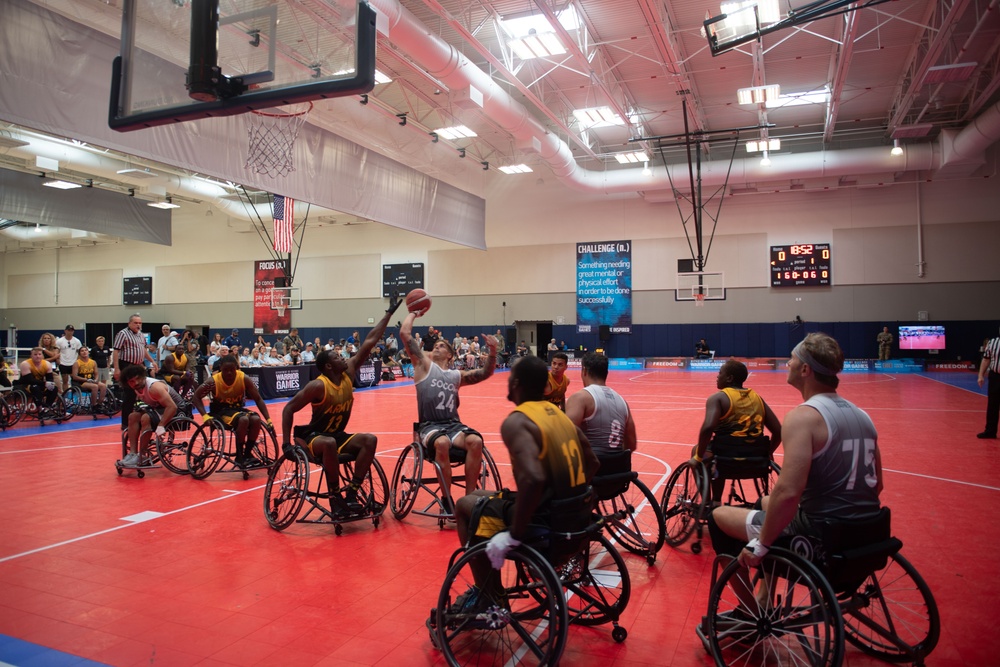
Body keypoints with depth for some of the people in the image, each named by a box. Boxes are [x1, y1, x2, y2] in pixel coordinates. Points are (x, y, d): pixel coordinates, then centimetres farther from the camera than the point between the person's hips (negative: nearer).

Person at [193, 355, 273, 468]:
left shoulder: (244, 379, -14)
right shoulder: (213, 381, -19)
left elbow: (258, 399, -9)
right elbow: (197, 396, -8)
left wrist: (268, 420, -14)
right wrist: (205, 416, -20)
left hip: (237, 408, 3)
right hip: (221, 411, -3)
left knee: (256, 419, -27)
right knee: (243, 419, -33)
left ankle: (247, 455, -10)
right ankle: (239, 457, -18)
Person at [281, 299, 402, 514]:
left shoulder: (349, 372, -4)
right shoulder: (318, 386, -21)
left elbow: (369, 342, -6)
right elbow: (288, 409, -16)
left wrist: (389, 314, -6)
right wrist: (286, 442, -22)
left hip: (338, 435, 6)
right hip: (313, 437, -6)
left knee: (370, 440, -19)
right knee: (329, 443, -39)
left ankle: (351, 492, -17)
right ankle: (334, 497, -25)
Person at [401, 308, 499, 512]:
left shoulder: (457, 375, 20)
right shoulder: (424, 365, 9)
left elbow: (486, 373, 13)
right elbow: (404, 333, 2)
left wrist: (492, 352, -2)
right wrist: (413, 313, 15)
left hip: (453, 424, 4)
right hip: (429, 426, -3)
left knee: (476, 441, -27)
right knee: (442, 443, -37)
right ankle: (446, 499, -21)